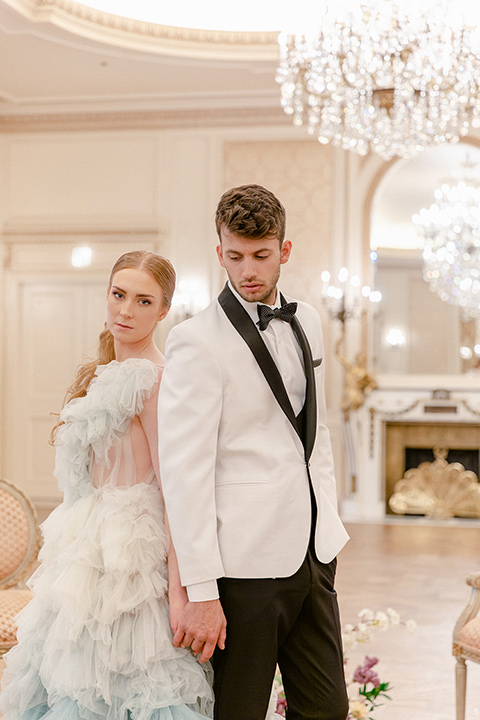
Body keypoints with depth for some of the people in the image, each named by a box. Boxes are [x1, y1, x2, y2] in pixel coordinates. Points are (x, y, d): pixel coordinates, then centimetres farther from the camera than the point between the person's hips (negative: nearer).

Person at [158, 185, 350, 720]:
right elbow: (183, 470, -16)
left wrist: (327, 522, 16)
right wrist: (201, 592, -18)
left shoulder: (306, 322, 11)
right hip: (246, 561, -7)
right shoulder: (197, 340, -13)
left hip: (314, 553, 7)